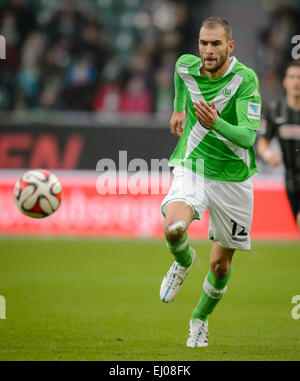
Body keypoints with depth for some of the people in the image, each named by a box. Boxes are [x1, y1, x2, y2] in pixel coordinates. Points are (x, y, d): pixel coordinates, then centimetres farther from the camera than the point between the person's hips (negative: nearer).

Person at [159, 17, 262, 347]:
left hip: (233, 177, -1)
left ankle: (200, 319, 37)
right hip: (191, 169, 1)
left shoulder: (245, 79, -17)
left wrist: (216, 123, -42)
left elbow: (249, 136, -24)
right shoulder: (186, 67, -5)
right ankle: (183, 261, 6)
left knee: (220, 265, 8)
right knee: (173, 227, -30)